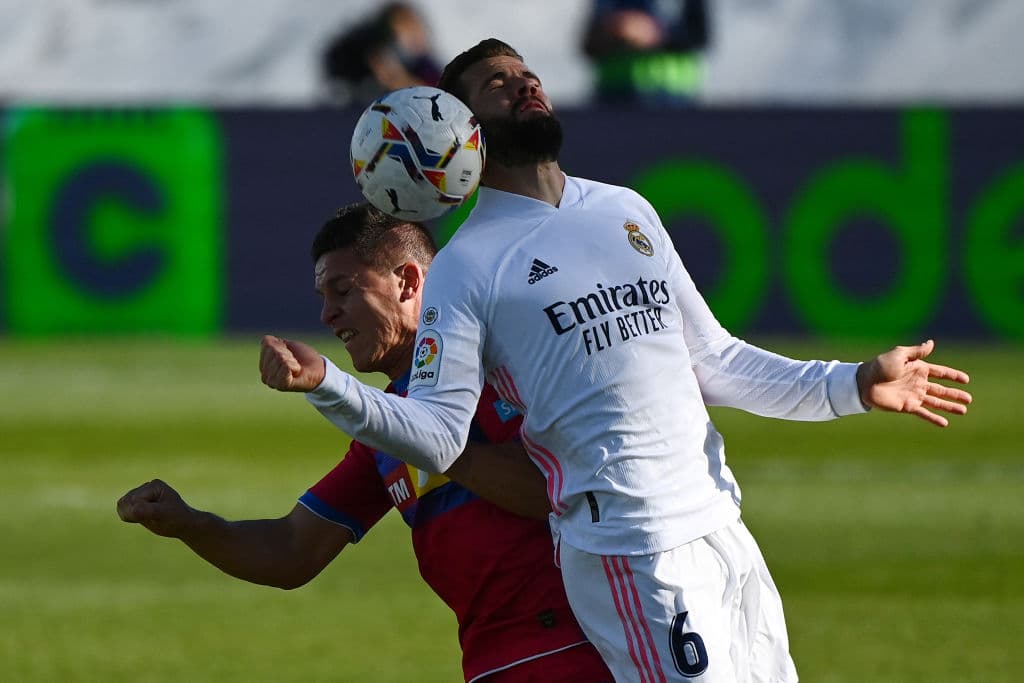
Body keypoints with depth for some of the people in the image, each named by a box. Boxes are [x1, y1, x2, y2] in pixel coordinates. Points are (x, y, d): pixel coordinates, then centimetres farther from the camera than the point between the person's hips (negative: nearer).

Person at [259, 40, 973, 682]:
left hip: (721, 522, 7)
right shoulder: (467, 265, -1)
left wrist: (853, 385, 17)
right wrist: (327, 385, -27)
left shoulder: (626, 210, 18)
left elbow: (712, 359, 23)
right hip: (627, 546, -7)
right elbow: (437, 433, -11)